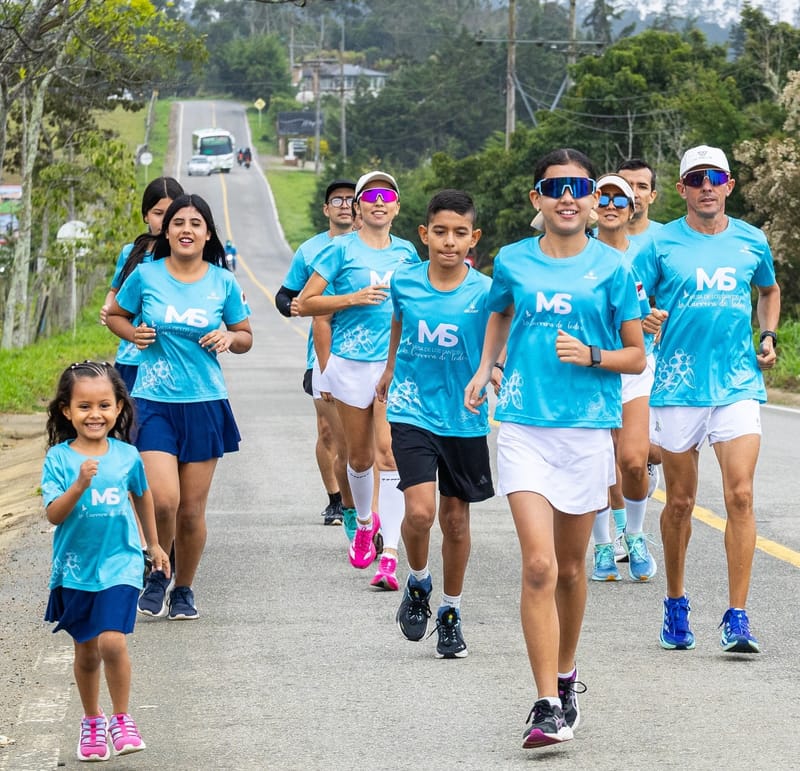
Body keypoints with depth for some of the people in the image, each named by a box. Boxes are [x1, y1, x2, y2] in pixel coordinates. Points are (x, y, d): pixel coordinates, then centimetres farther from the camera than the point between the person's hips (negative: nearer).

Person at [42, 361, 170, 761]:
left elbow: (142, 496, 17)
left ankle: (121, 719, 1)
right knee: (87, 653, 12)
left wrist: (154, 544, 27)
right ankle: (92, 721, 31)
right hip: (75, 567, 0)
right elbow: (53, 514, -15)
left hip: (119, 563, 0)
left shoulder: (127, 456, -2)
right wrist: (80, 484, -31)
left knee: (112, 641, -17)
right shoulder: (59, 458, -8)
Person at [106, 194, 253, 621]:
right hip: (154, 400, -1)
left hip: (205, 402, 1)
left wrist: (229, 337, -9)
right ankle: (157, 574, 12)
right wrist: (133, 333, -5)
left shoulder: (223, 282, 2)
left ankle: (184, 589, 26)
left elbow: (246, 337, 13)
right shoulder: (146, 275, -1)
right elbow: (114, 315, 15)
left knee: (192, 509, 4)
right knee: (163, 500, -16)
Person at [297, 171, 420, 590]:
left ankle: (390, 555, -19)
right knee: (359, 455, 12)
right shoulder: (341, 249, 0)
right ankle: (364, 521, 42)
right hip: (351, 363, 0)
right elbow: (305, 303, -3)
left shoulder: (406, 252, 9)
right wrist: (353, 298, -14)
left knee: (389, 452, -14)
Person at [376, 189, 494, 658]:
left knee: (456, 519, 10)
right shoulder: (404, 283, -2)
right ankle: (418, 584, 13)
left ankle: (451, 614, 27)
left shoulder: (485, 292, -10)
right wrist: (390, 369, 31)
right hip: (413, 412, 0)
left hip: (465, 420, 0)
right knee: (420, 511, -16)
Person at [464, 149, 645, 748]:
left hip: (587, 429, 0)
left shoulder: (611, 267, 0)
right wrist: (486, 367, 15)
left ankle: (565, 678, 35)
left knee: (571, 565, 12)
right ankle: (548, 707, -13)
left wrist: (591, 355, -14)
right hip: (524, 425, 0)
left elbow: (637, 356, 4)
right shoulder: (513, 262, 4)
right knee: (539, 565, -13)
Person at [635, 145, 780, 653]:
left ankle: (737, 618, -8)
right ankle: (676, 605, 26)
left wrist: (769, 336, 11)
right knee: (681, 501, 8)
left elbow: (770, 291, 27)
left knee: (740, 495, -11)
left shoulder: (752, 242, 8)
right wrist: (644, 319, -22)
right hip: (680, 384, -1)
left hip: (738, 383, 1)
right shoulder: (662, 244, 1)